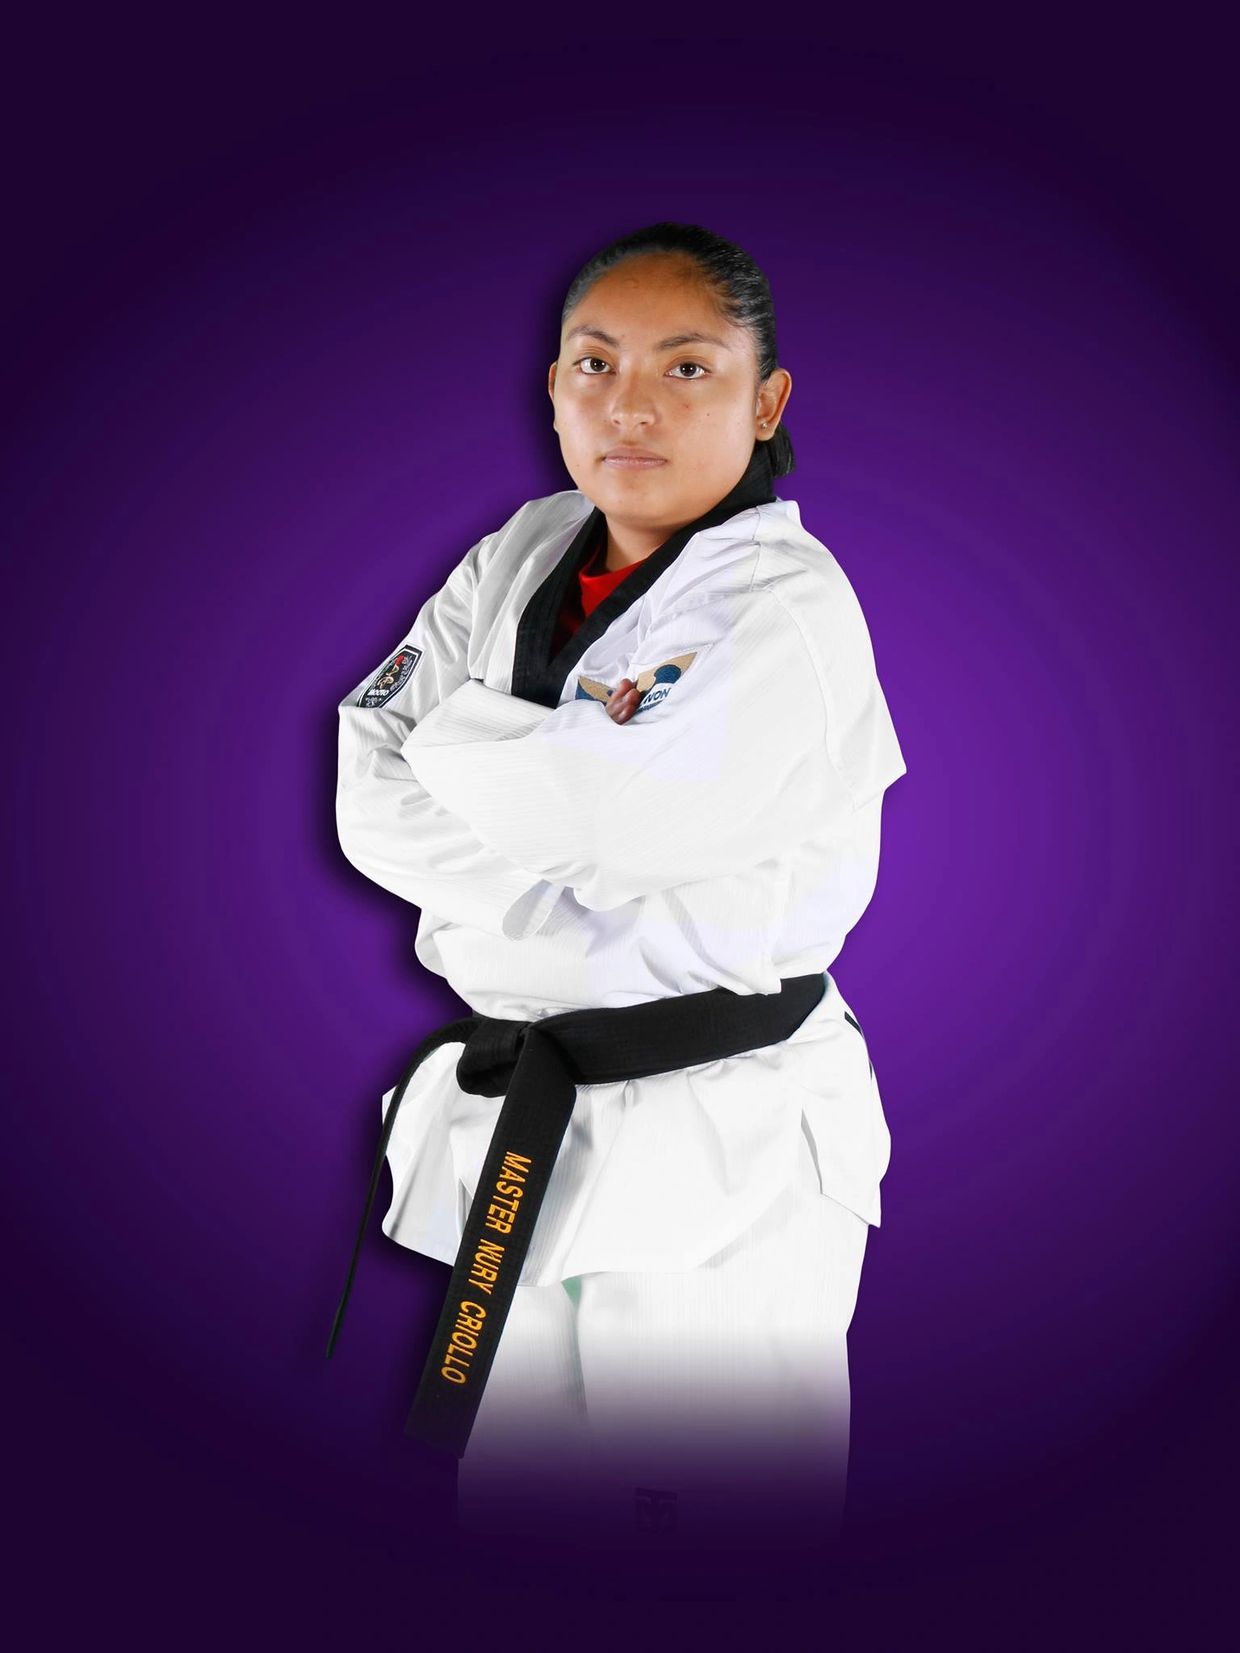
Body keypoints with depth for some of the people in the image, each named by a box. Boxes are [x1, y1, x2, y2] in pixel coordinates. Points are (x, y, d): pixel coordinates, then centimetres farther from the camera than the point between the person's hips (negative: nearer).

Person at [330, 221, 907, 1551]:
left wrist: (457, 734, -7)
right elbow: (373, 800, -4)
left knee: (705, 1499, 6)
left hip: (725, 1157, -6)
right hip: (511, 1125, 6)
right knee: (513, 1493, 20)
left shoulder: (787, 612, -15)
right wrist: (594, 931, -18)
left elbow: (601, 811, -26)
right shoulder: (517, 560, 6)